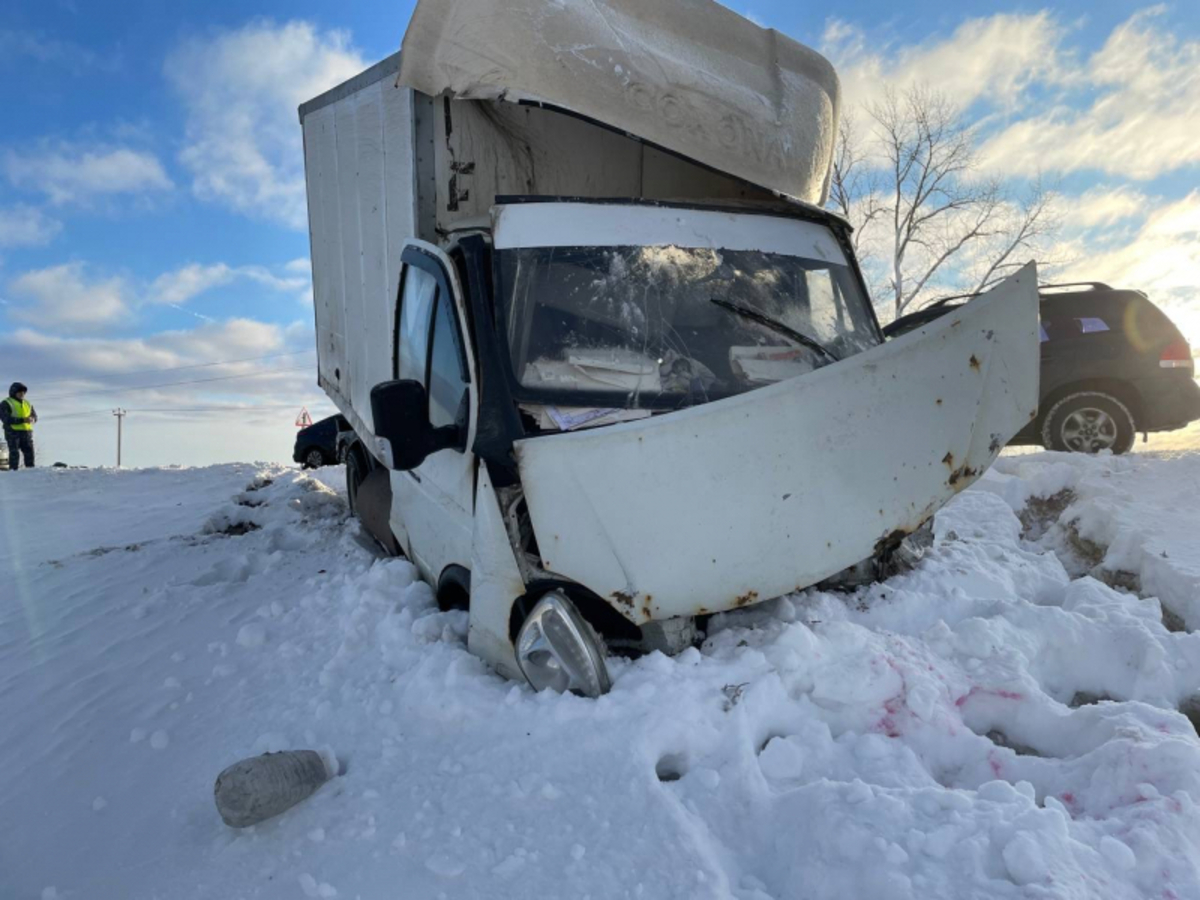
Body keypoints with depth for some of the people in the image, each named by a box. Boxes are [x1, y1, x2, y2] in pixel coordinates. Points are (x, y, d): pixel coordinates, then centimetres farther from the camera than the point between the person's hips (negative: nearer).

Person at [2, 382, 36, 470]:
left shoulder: (27, 403, 17)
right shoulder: (6, 404, -1)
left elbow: (34, 415, 15)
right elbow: (6, 419, -13)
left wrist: (32, 419, -10)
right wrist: (22, 420, -23)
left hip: (26, 432, 5)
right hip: (13, 432, -5)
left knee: (29, 452, 0)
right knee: (14, 453, -8)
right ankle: (13, 471, -6)